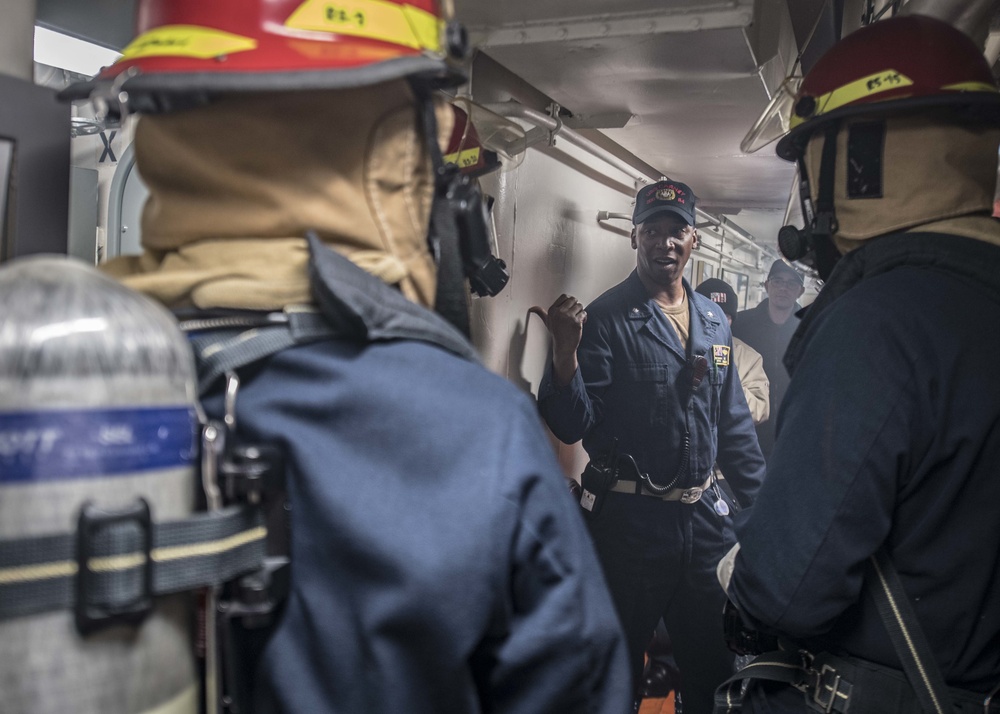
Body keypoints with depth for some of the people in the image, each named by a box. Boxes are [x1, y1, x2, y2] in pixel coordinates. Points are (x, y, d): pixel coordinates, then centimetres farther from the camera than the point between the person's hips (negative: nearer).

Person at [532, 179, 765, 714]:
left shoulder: (713, 320, 9)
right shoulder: (605, 319, -10)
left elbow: (733, 423, 15)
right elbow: (572, 427, -17)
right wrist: (566, 352, -32)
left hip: (703, 517, 6)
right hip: (629, 522, -5)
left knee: (715, 669, 20)